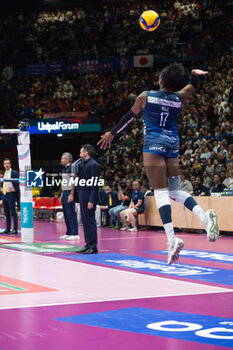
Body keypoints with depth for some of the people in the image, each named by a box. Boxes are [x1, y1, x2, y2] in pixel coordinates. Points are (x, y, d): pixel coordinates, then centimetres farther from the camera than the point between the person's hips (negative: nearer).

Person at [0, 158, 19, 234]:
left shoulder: (14, 173, -7)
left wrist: (15, 189, -17)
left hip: (11, 194, -7)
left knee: (13, 212, -7)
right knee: (7, 213, 10)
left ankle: (15, 229, -5)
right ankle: (8, 229, 14)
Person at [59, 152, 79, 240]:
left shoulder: (71, 168, -12)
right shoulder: (64, 169, 17)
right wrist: (62, 194, 20)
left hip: (70, 192, -10)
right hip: (64, 193, 10)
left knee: (71, 213, -9)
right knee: (66, 214, 11)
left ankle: (75, 234, -8)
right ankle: (68, 233, 17)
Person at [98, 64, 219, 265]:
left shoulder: (145, 96, -1)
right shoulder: (179, 98, 5)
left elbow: (129, 117, 11)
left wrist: (112, 134, 23)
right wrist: (196, 74, 39)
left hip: (154, 144, -4)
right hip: (173, 144, 4)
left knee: (161, 192, -10)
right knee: (176, 190, 12)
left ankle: (172, 238, -22)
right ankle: (204, 216, -13)